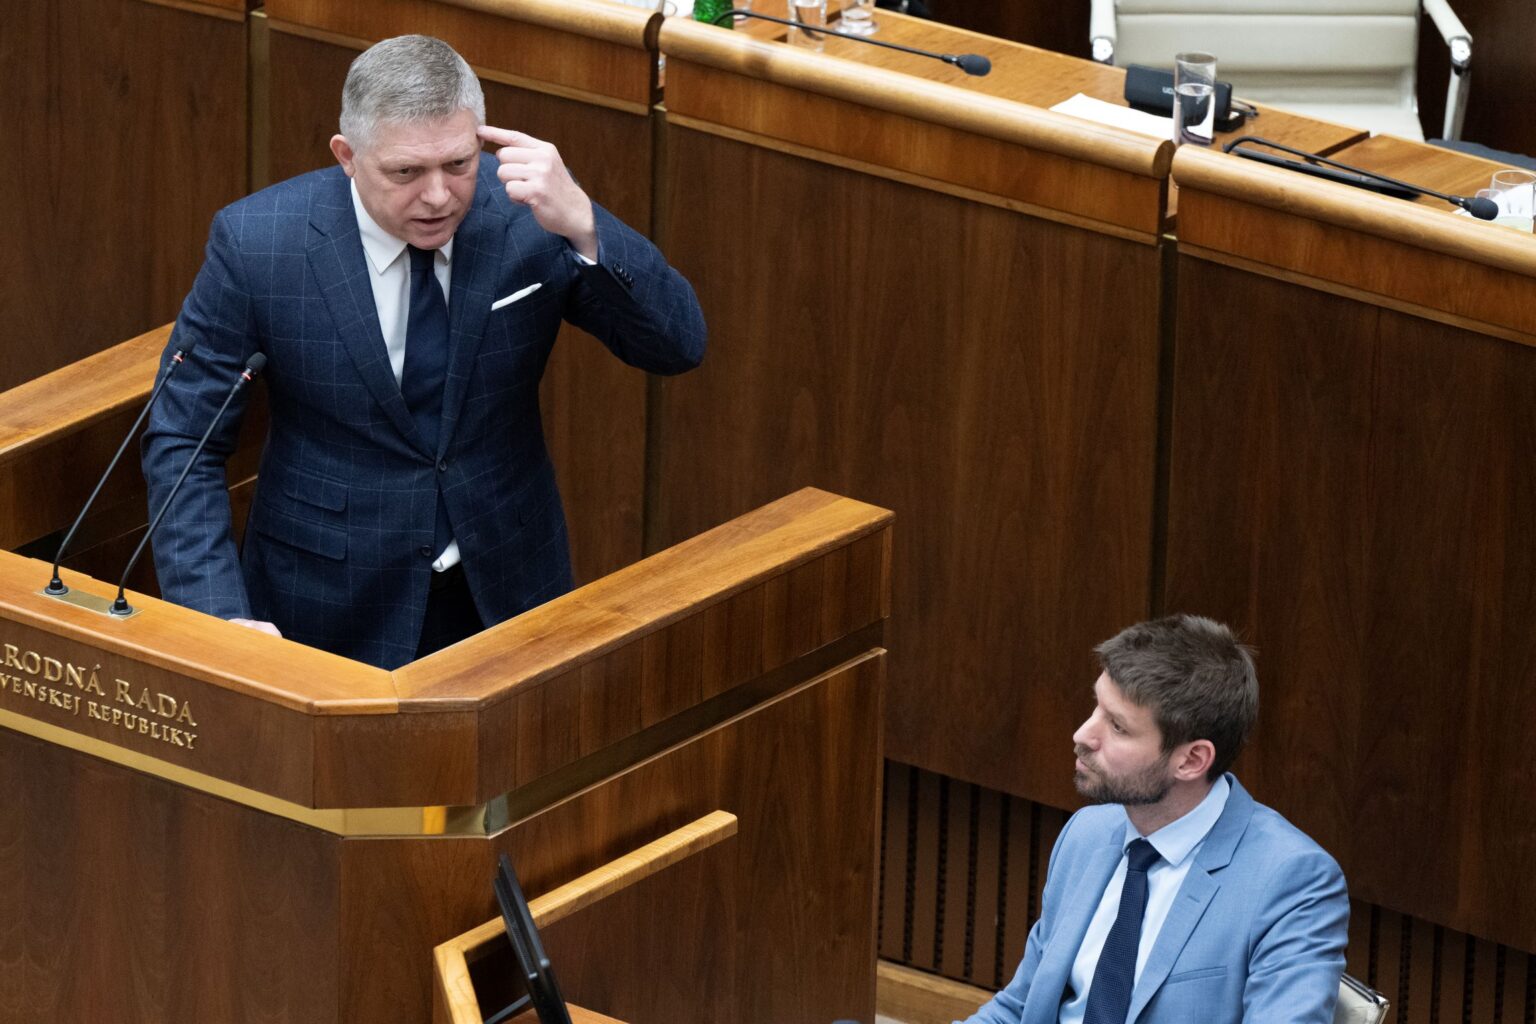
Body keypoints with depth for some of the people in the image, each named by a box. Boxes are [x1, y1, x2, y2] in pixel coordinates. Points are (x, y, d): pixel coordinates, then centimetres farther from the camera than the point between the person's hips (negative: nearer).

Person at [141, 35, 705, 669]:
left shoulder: (527, 216, -12)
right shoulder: (257, 242, -15)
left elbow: (677, 347, -14)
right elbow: (181, 442, -9)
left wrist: (583, 228, -31)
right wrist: (221, 616, -21)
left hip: (507, 592, 2)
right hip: (332, 610, -2)